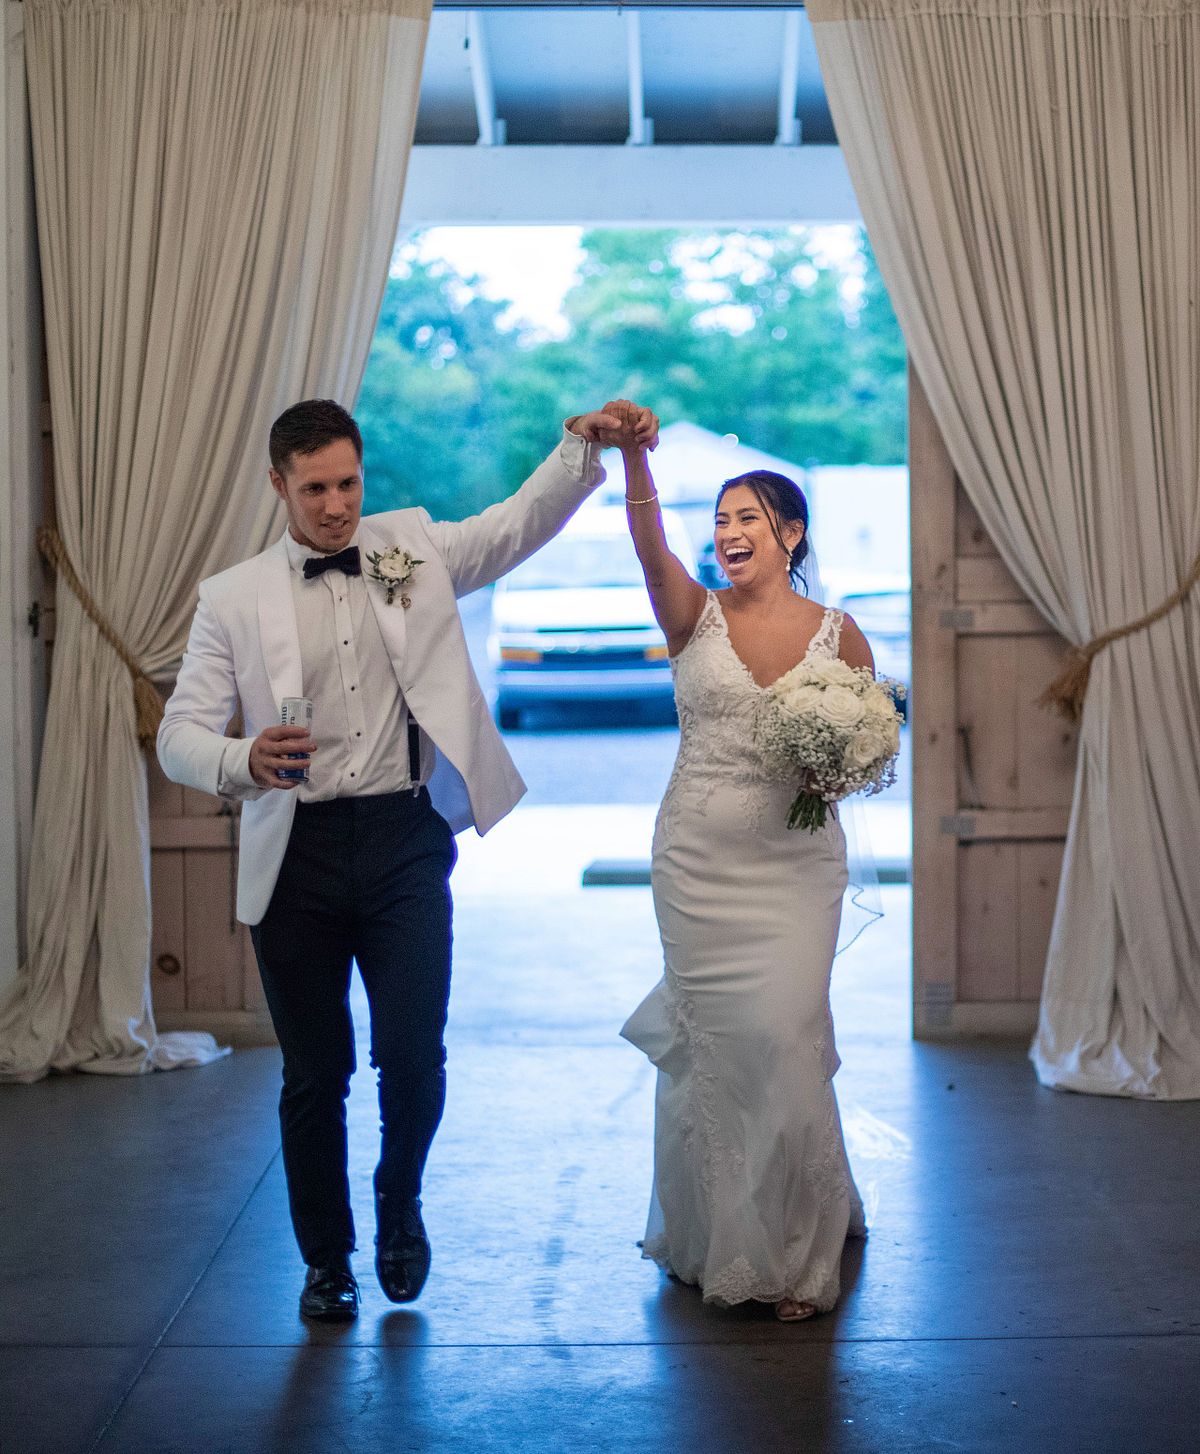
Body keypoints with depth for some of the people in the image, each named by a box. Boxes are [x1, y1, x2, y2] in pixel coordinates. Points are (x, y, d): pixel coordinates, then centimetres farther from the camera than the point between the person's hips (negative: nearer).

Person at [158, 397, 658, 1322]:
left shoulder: (413, 549, 8)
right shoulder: (234, 600, 3)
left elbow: (525, 521, -1)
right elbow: (180, 734, -1)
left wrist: (584, 448, -19)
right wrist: (243, 761, -23)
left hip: (405, 839, 0)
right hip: (297, 853, 0)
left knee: (414, 1054, -6)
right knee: (315, 1073, 7)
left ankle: (401, 1204, 26)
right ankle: (327, 1259, 27)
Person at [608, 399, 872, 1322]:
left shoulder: (839, 634, 2)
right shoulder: (696, 618, 1)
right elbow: (651, 550, -19)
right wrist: (633, 457, -36)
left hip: (795, 866, -1)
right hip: (698, 863, 1)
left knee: (783, 1040, -4)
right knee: (711, 1046, 7)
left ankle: (795, 1251, 13)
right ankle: (720, 1234, 26)